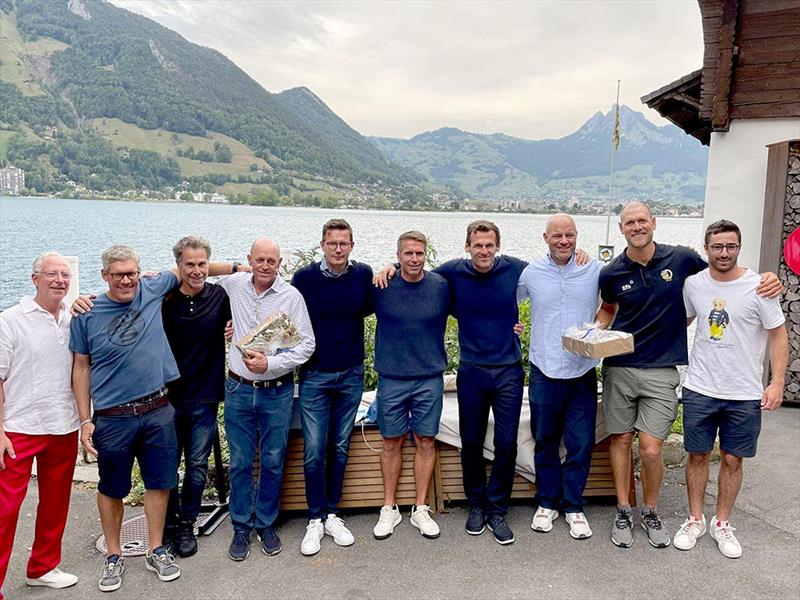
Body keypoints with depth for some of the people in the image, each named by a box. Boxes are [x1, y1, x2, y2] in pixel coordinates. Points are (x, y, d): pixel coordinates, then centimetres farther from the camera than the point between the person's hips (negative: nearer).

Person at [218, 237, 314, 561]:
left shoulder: (291, 296, -7)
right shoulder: (234, 285, 1)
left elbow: (306, 344, -8)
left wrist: (269, 364, -17)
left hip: (277, 392, -2)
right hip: (238, 389, 2)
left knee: (273, 462, 8)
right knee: (240, 462, 9)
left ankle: (266, 523, 26)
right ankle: (241, 527, 24)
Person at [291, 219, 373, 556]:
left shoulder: (363, 275, -2)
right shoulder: (305, 277, -7)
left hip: (351, 375, 2)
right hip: (314, 375, -2)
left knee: (340, 448, 11)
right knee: (314, 451, 0)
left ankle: (333, 515, 24)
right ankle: (315, 520, 15)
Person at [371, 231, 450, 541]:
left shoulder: (441, 286, -3)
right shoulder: (381, 286, -6)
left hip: (430, 378, 1)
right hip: (391, 377, 0)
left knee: (426, 441, 7)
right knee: (392, 442, 8)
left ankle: (421, 509, 20)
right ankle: (389, 509, 22)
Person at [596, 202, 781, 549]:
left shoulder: (681, 259, -3)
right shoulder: (611, 273, -1)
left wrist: (764, 280, -2)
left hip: (661, 371, -1)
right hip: (618, 368, 2)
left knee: (650, 449, -4)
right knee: (621, 440, 8)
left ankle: (651, 513, 21)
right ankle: (623, 512, 25)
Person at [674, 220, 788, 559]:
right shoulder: (693, 284, -1)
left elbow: (778, 336, -4)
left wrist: (777, 382, -10)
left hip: (744, 394, -2)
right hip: (700, 389, 2)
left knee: (732, 460, 9)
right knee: (698, 455, 10)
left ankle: (722, 523, 26)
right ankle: (695, 519, 26)